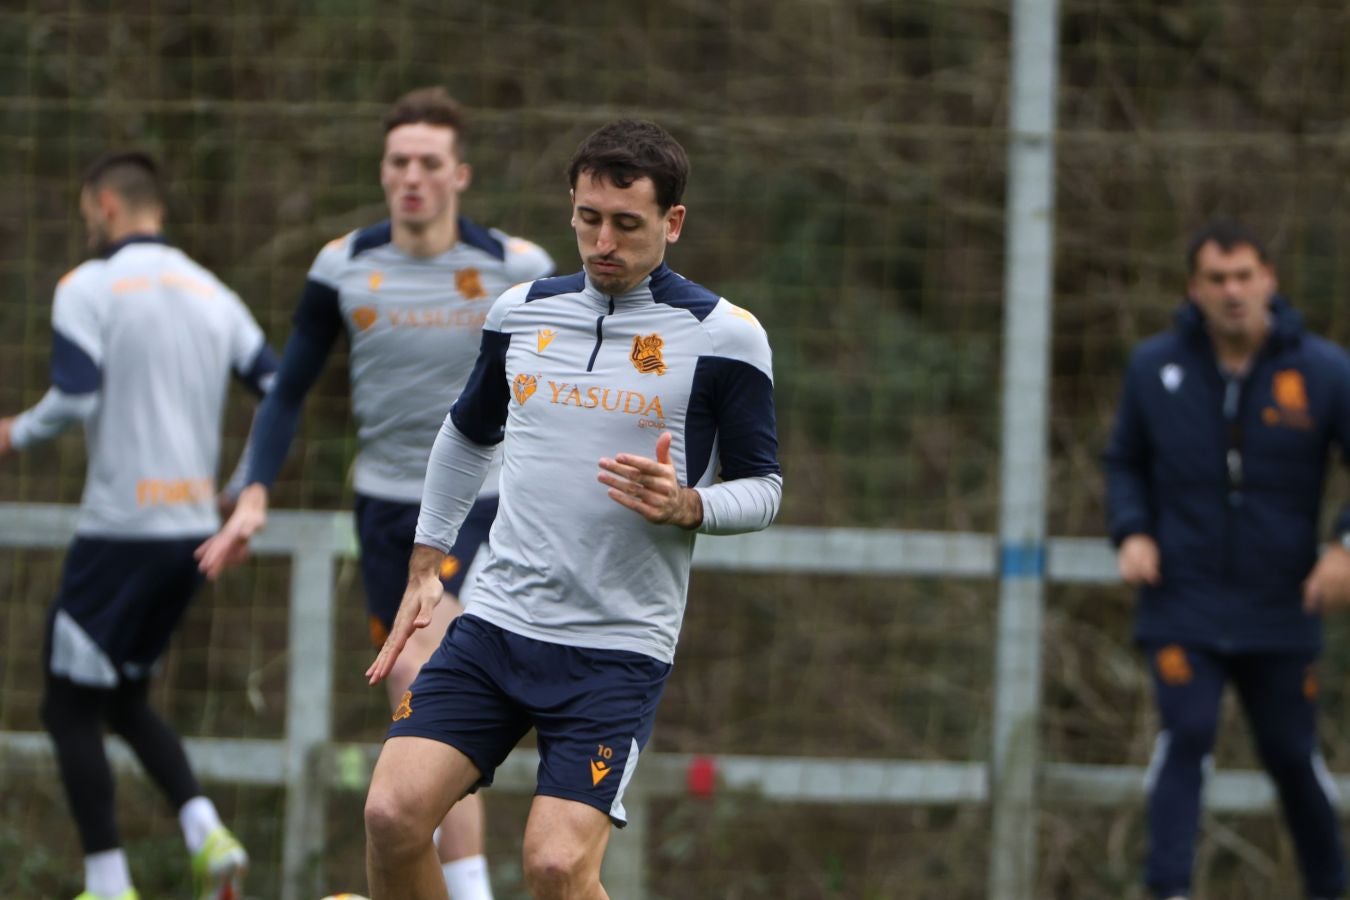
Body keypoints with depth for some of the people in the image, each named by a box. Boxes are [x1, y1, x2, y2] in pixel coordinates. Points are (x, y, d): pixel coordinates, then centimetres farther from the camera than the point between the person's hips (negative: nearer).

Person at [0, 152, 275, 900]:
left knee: (69, 706, 4)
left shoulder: (90, 286, -7)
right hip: (193, 526, 7)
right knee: (126, 700, 20)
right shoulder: (212, 294, 11)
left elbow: (74, 398, -18)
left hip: (120, 524, -7)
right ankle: (206, 833, 0)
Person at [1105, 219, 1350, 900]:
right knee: (1186, 735, -17)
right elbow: (1125, 462, 13)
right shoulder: (1155, 367, -1)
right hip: (1184, 602, 0)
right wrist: (1132, 533, -5)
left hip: (1281, 611, 0)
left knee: (1293, 754, 9)